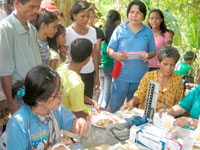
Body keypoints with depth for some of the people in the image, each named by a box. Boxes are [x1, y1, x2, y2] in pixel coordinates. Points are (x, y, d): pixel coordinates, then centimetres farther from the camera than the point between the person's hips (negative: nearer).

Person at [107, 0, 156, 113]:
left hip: (140, 77, 2)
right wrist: (115, 55, -20)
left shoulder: (148, 32, 6)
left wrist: (148, 55, -13)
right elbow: (109, 49, 2)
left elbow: (153, 51, 10)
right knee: (114, 108, 1)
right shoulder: (120, 30, 1)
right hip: (121, 75, -2)